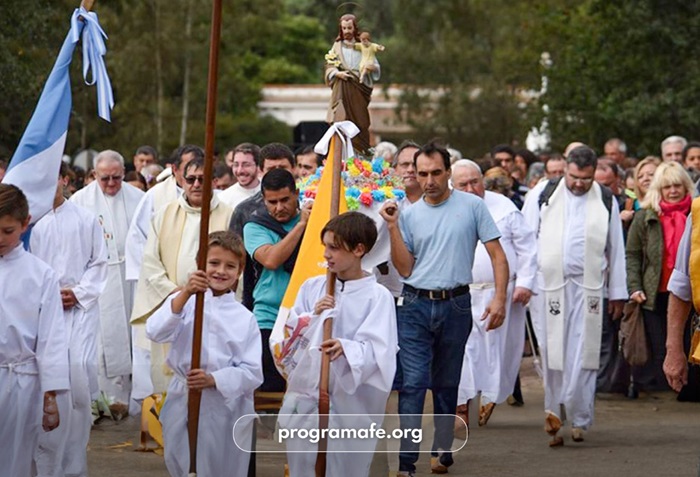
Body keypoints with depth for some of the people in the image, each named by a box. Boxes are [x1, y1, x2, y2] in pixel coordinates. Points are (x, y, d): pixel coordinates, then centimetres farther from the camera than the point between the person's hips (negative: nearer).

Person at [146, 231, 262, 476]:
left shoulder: (244, 318, 1)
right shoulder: (183, 301, 0)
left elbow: (252, 373, -3)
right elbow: (155, 332, -18)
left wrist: (213, 380, -19)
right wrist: (184, 295, -30)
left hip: (226, 408, 0)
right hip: (183, 403, 0)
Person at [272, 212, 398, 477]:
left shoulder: (377, 296, -6)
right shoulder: (312, 287, 9)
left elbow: (376, 350, -15)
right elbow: (290, 335, 9)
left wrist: (346, 348, -32)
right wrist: (313, 316, -8)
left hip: (350, 401, -4)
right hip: (304, 397, 4)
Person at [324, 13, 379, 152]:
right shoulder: (337, 47, 10)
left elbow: (376, 66, 8)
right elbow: (329, 68, 5)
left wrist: (372, 67, -15)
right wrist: (337, 73, -16)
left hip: (359, 90, 1)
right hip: (342, 90, -1)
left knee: (360, 122, -1)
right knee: (342, 120, -14)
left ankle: (361, 153, 6)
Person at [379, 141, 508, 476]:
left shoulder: (472, 206, 0)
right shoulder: (409, 215, 6)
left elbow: (497, 255, 1)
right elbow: (404, 268, 2)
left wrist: (499, 298, -10)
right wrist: (392, 227, -6)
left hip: (456, 306, 0)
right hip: (415, 306, 0)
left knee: (446, 384, 12)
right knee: (413, 383, -8)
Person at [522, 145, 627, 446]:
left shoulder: (606, 201, 8)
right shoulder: (542, 195, 4)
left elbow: (615, 249, 13)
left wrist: (617, 293, 13)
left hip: (587, 286, 0)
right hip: (548, 284, 0)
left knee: (583, 355, -4)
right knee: (552, 353, 1)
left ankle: (579, 420, 3)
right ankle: (554, 412, 10)